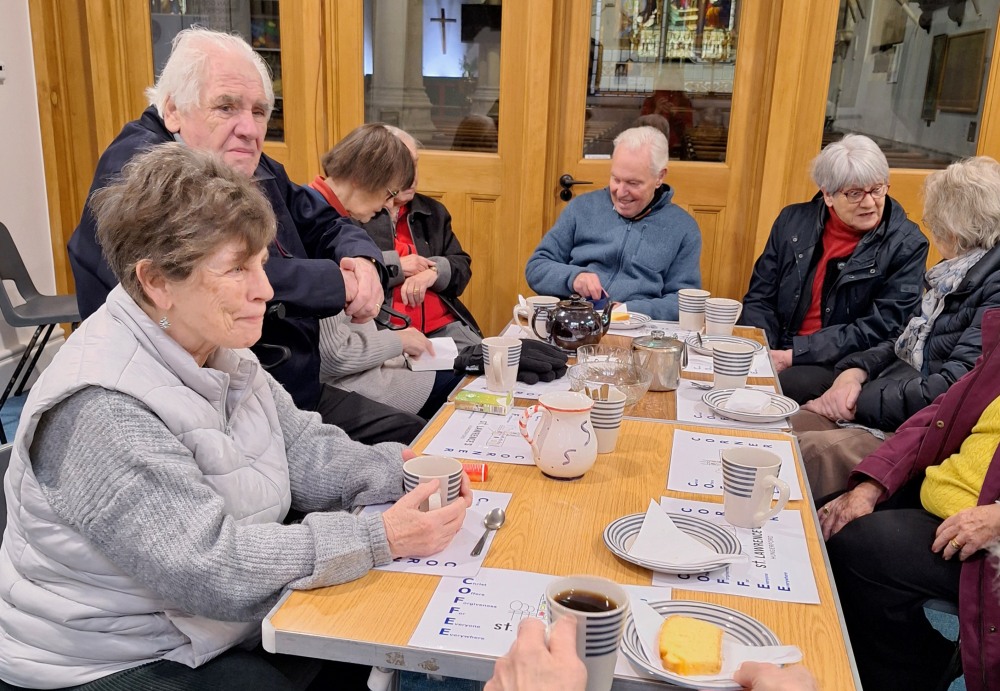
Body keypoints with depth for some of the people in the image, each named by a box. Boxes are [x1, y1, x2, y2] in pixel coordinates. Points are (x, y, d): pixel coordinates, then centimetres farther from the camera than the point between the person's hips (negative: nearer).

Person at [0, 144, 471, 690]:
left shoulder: (217, 352, 0)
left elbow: (300, 446, 3)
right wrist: (381, 538, -31)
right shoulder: (102, 409, -28)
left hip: (226, 622, 8)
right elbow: (209, 568, -31)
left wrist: (400, 470, -15)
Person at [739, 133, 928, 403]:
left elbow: (882, 328, -10)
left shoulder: (906, 246, -3)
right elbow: (760, 299, 10)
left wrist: (793, 355, -18)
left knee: (791, 383, -35)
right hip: (777, 354, 4)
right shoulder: (793, 221, 8)